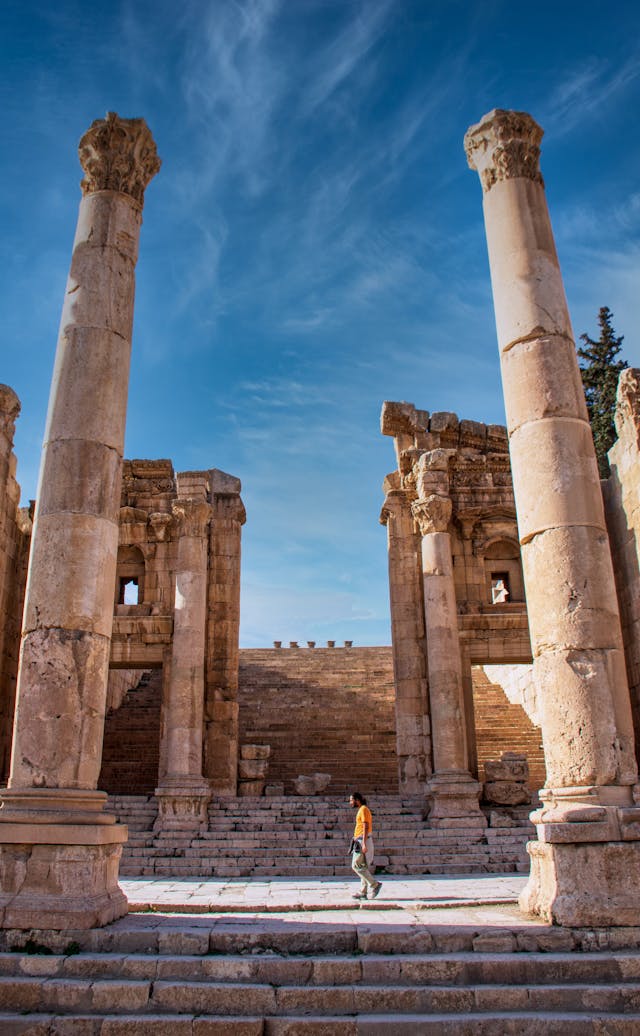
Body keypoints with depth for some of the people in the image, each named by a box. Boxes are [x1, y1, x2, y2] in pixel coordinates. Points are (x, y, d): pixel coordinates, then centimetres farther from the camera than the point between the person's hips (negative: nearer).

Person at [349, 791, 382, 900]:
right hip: (361, 842, 10)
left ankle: (374, 884, -8)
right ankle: (364, 892, 10)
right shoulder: (361, 810, 18)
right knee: (364, 867, 9)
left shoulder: (363, 809, -11)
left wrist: (364, 844, -24)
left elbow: (366, 827, -19)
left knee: (356, 865, -10)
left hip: (362, 841, -10)